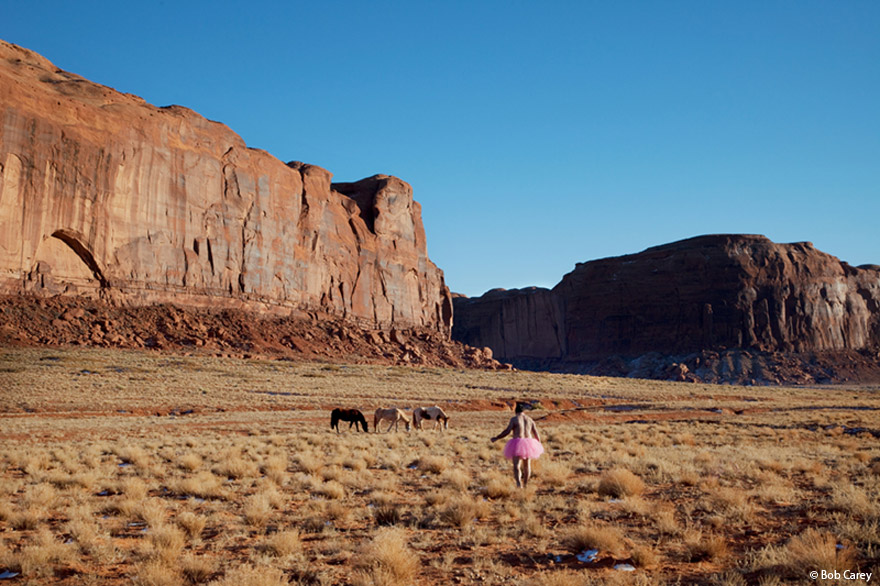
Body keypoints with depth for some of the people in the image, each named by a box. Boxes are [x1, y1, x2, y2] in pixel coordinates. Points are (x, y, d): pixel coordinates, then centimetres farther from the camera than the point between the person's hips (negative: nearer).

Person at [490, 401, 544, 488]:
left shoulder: (514, 419, -4)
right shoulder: (530, 419, 8)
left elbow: (507, 431, -11)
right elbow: (536, 434, 7)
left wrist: (496, 438, -3)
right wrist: (539, 443, 23)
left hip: (517, 444, -4)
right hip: (528, 444, 4)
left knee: (517, 466, -8)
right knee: (527, 465, 21)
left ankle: (519, 484, -29)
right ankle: (525, 484, 33)